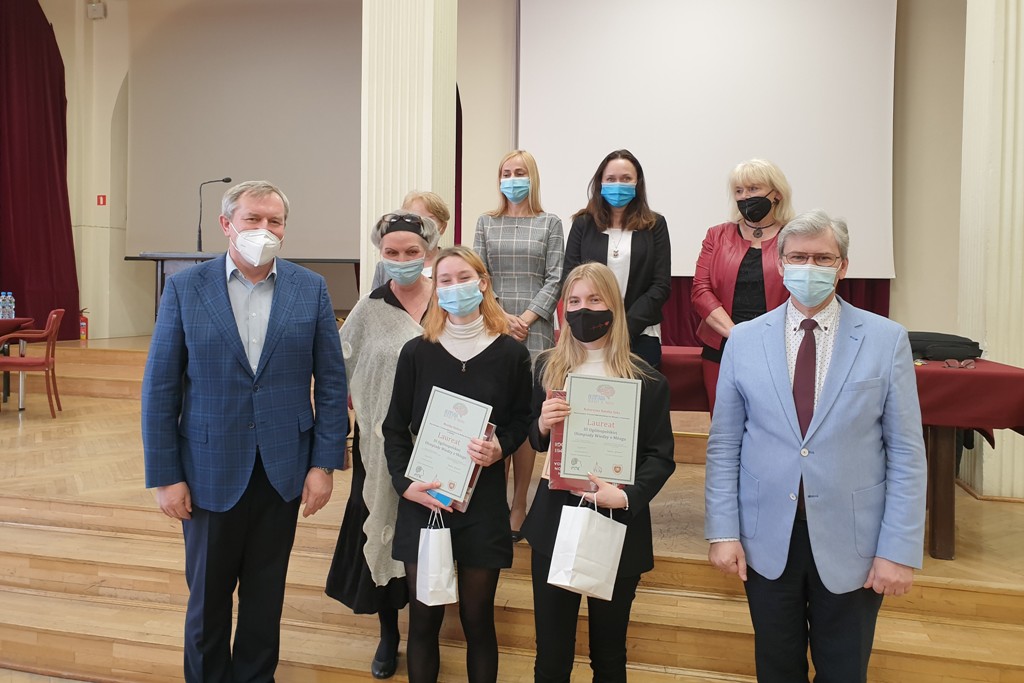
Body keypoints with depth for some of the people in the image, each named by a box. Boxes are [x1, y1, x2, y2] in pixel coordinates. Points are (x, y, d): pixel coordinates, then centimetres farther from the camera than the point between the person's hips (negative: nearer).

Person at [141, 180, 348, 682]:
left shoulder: (311, 289, -2)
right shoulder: (185, 288, -5)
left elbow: (331, 382, -1)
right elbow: (159, 390, -4)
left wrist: (325, 463, -6)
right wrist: (165, 476, -6)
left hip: (284, 470, 1)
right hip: (211, 471, -1)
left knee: (265, 594, 15)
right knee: (208, 593, 15)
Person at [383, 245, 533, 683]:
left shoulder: (511, 353, -2)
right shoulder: (416, 352, -1)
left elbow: (522, 419, 8)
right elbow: (395, 428, 3)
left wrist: (500, 447, -13)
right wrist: (405, 482, -10)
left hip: (483, 502, 0)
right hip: (423, 500, 1)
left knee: (477, 618, 10)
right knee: (423, 618, 9)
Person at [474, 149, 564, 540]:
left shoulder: (550, 224, 8)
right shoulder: (486, 223, 13)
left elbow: (555, 279, 1)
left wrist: (527, 319, -10)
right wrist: (502, 317, -7)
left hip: (534, 331, -1)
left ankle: (518, 505, 6)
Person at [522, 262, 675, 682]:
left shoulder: (647, 380, -5)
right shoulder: (547, 367, 4)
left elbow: (661, 457, -4)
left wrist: (627, 496, -21)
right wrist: (542, 425, -11)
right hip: (554, 523, 2)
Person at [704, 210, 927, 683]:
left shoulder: (886, 340, -4)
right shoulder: (744, 340, -1)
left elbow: (906, 453, -4)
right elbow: (724, 445, 1)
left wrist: (900, 549, -8)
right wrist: (723, 531, -4)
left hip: (851, 543, -1)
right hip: (766, 539, 1)